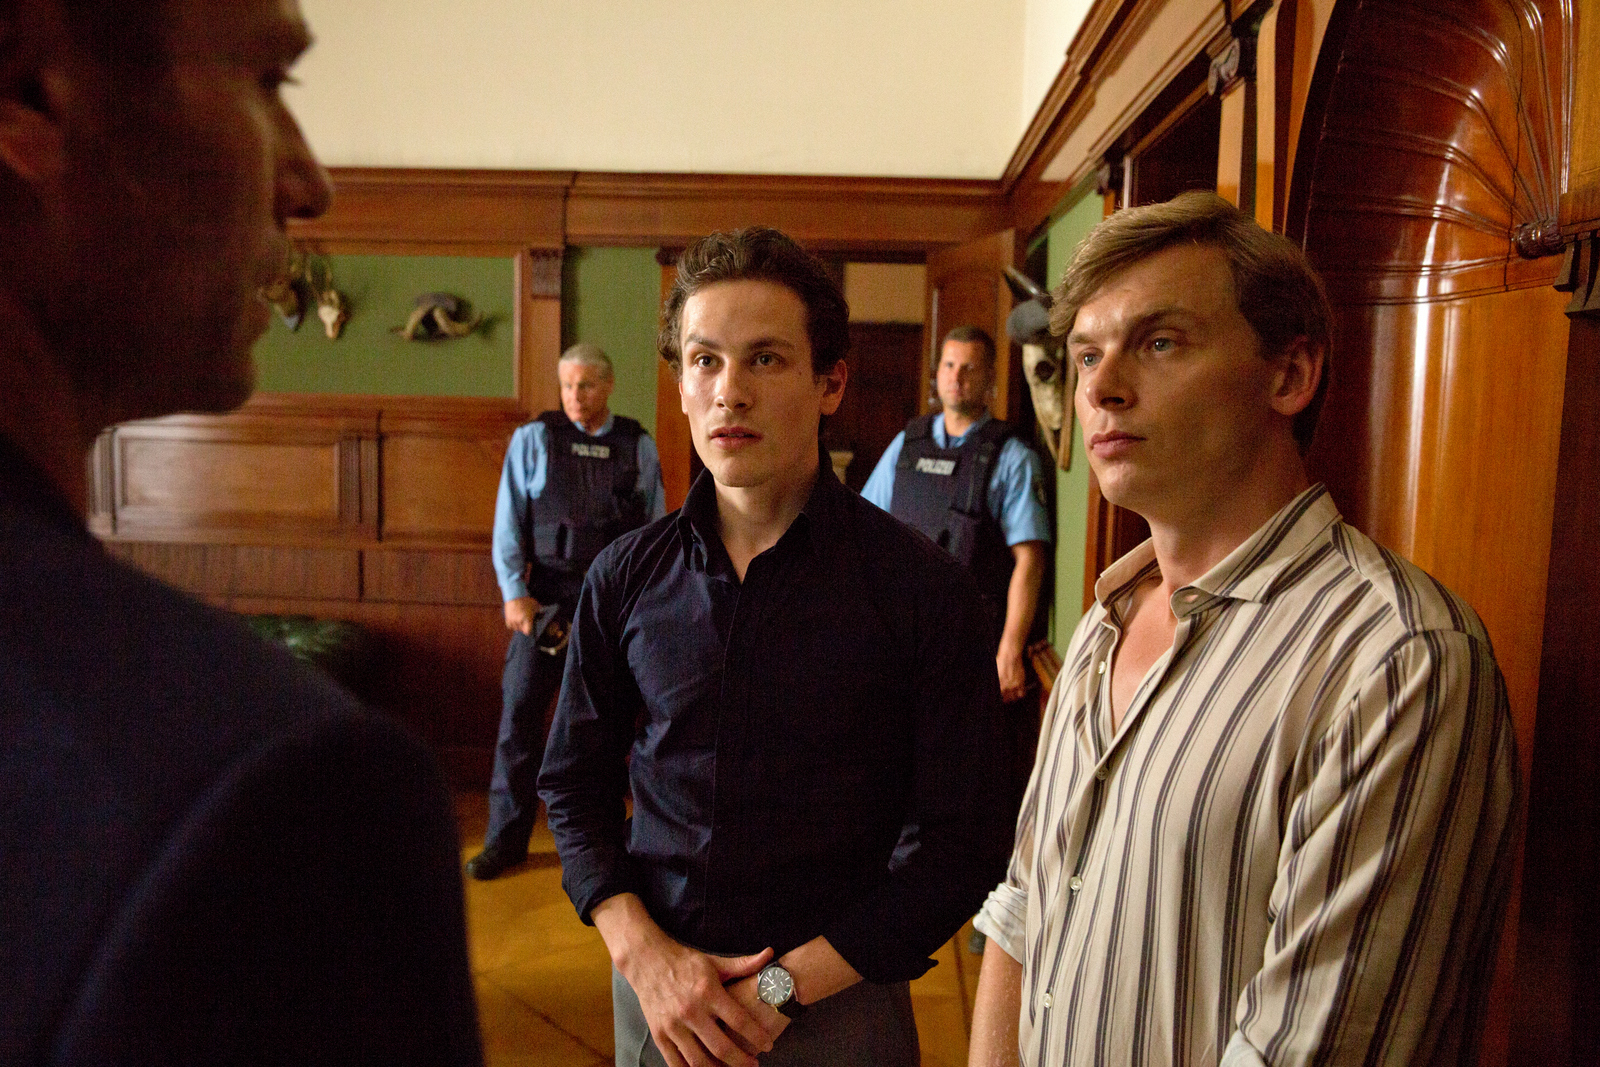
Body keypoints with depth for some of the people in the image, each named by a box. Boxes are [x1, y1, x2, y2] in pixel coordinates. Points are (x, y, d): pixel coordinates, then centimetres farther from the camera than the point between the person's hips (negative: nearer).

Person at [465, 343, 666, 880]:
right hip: (547, 596, -1)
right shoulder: (533, 439, 3)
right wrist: (514, 591, -9)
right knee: (520, 711, 0)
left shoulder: (639, 446, 5)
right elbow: (509, 520, 0)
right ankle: (506, 837, 12)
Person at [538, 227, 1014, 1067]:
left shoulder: (923, 589, -14)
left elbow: (965, 841, -11)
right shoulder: (625, 578, -3)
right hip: (653, 990, 3)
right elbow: (574, 786, 5)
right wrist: (643, 954, -8)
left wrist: (784, 985, -13)